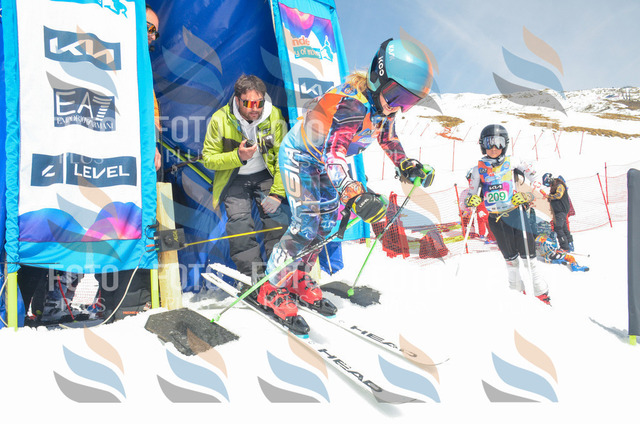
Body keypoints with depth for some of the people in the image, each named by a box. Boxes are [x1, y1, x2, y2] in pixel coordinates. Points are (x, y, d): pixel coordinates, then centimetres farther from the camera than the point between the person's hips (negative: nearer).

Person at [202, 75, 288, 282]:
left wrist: (277, 193, -14)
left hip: (265, 175, 1)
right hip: (234, 178, -1)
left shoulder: (274, 116, -12)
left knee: (276, 214, -18)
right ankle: (253, 276, -13)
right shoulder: (220, 120, -15)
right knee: (239, 221, -19)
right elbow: (208, 158, -9)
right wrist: (238, 156, -26)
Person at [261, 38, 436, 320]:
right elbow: (333, 151, -47)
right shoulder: (351, 104, -37)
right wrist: (354, 194, -59)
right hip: (299, 157, -9)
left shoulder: (384, 105, -8)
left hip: (324, 162, 9)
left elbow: (387, 137, 14)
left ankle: (299, 279, 27)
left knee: (327, 220, 10)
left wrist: (407, 166, 7)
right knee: (307, 224, -14)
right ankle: (273, 289, 1)